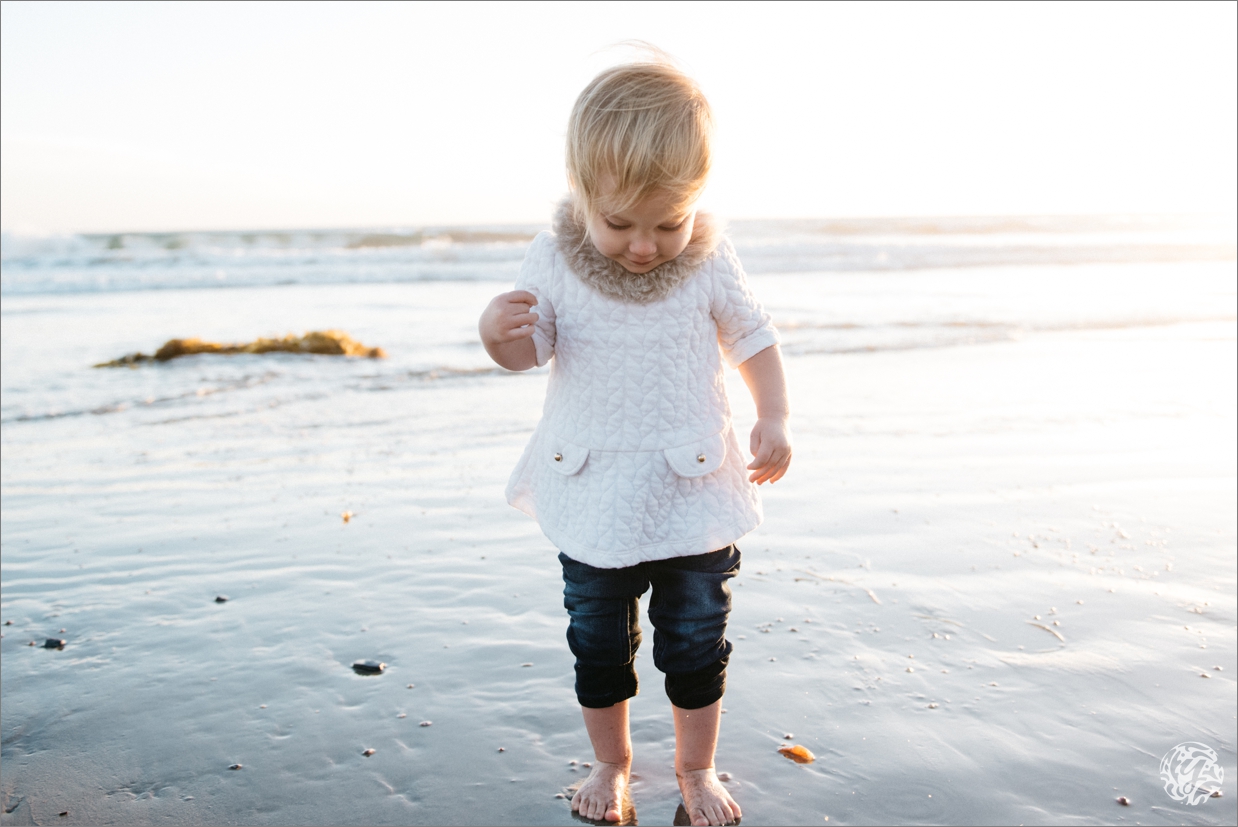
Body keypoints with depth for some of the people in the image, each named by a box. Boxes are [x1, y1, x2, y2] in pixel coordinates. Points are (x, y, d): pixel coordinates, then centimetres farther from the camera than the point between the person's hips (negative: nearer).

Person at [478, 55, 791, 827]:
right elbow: (530, 351, -4)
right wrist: (497, 330, -27)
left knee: (696, 645, 12)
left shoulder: (710, 261, -9)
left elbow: (754, 340, 2)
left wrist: (776, 419, -11)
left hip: (695, 490, 0)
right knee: (599, 646, 15)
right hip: (593, 495, 1)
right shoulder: (554, 259, -9)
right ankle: (611, 763, 40)